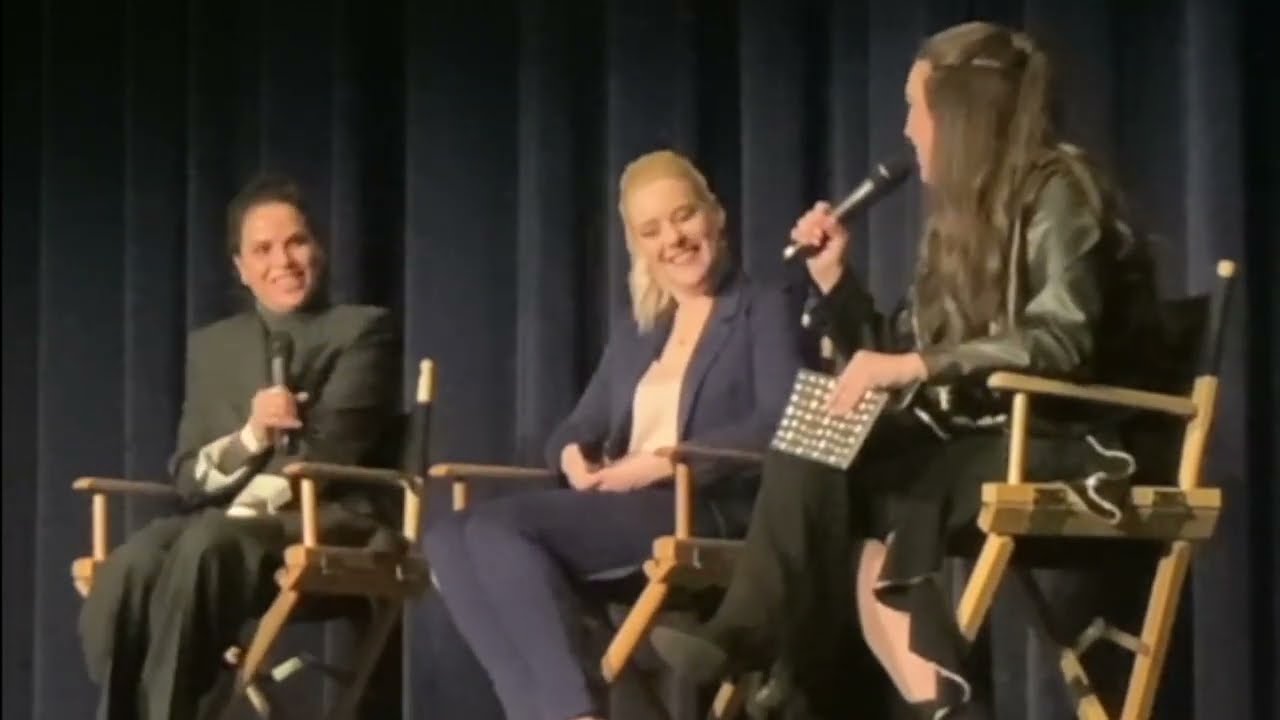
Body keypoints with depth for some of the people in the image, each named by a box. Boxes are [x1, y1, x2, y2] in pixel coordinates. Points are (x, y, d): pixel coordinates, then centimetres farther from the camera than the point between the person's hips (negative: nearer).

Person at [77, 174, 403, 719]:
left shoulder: (362, 331, 9)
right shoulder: (212, 346, 22)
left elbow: (329, 452, -5)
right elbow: (189, 476, 12)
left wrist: (236, 499, -14)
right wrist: (250, 437, -9)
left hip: (329, 523, -4)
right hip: (227, 522, 4)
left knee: (207, 546, -38)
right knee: (129, 571, -32)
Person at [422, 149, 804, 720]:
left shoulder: (763, 311, 6)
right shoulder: (632, 331, 24)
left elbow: (780, 426, -9)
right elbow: (577, 430, 19)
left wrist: (665, 462, -18)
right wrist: (573, 455, -6)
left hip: (711, 517, -7)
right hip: (619, 516, 7)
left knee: (497, 525, -28)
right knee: (450, 537, -20)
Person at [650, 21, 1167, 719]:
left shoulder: (1057, 191, -7)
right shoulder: (962, 215, 18)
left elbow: (1061, 339, -23)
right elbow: (893, 361, 16)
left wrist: (914, 366, -27)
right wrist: (833, 278, 7)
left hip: (1054, 443, -8)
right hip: (972, 437, 8)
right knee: (809, 454, -19)